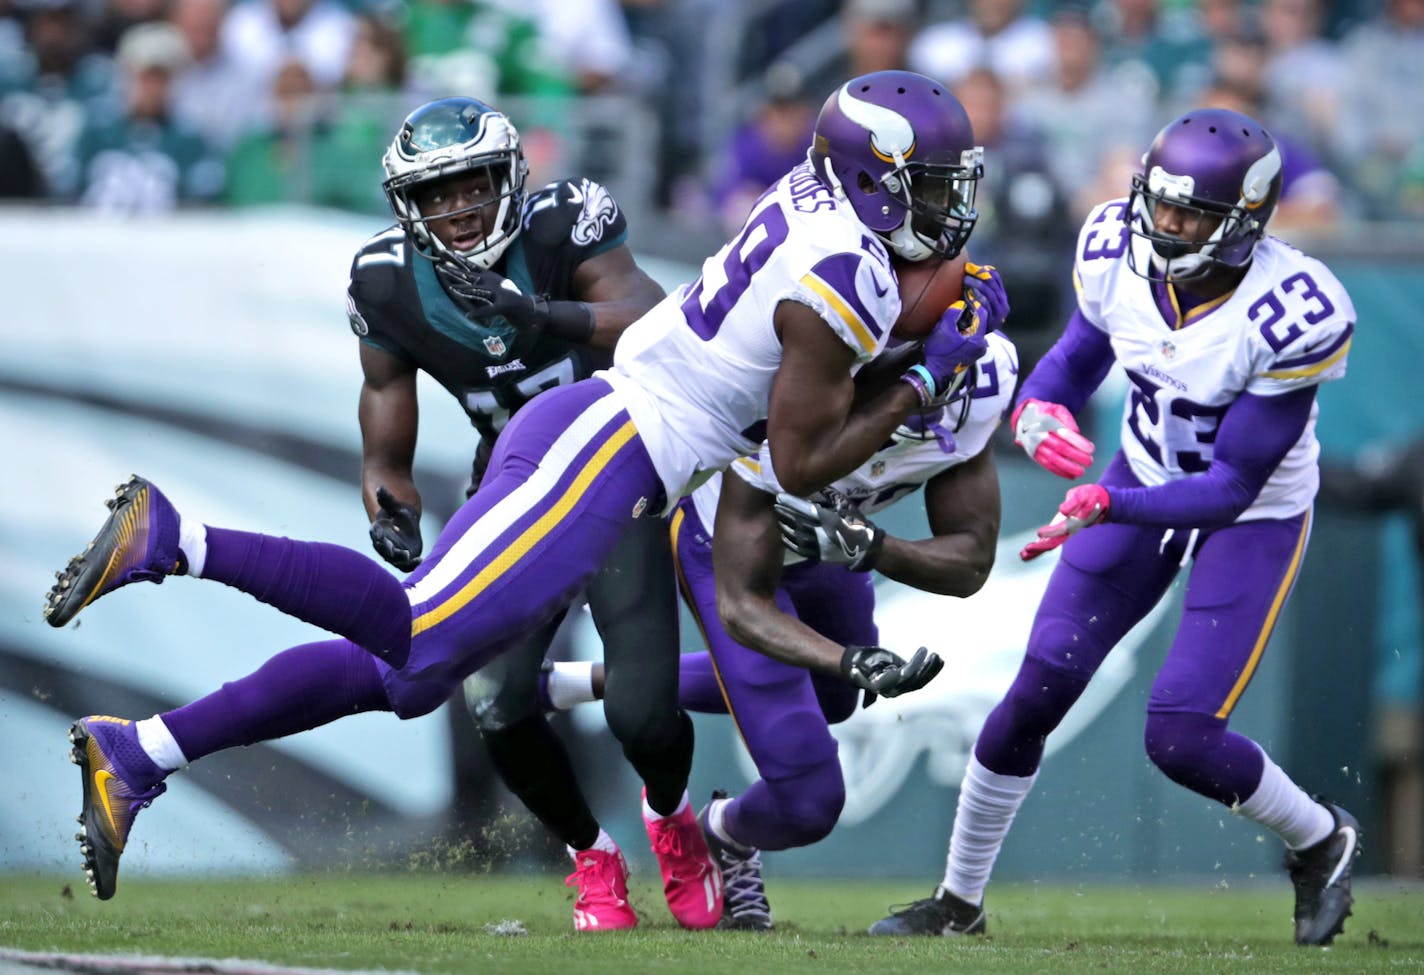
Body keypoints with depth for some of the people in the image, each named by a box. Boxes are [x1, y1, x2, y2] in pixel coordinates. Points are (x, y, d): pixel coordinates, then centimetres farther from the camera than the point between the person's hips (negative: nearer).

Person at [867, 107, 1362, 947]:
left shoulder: (1292, 317, -32)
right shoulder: (1119, 255, -16)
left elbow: (1232, 487, -28)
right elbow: (1074, 363, 2)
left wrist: (1103, 506, -39)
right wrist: (1038, 412, -22)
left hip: (1254, 519, -5)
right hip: (1146, 478, 5)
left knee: (1181, 738, -13)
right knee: (1038, 690, -2)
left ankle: (1322, 843, 17)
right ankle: (960, 899, 14)